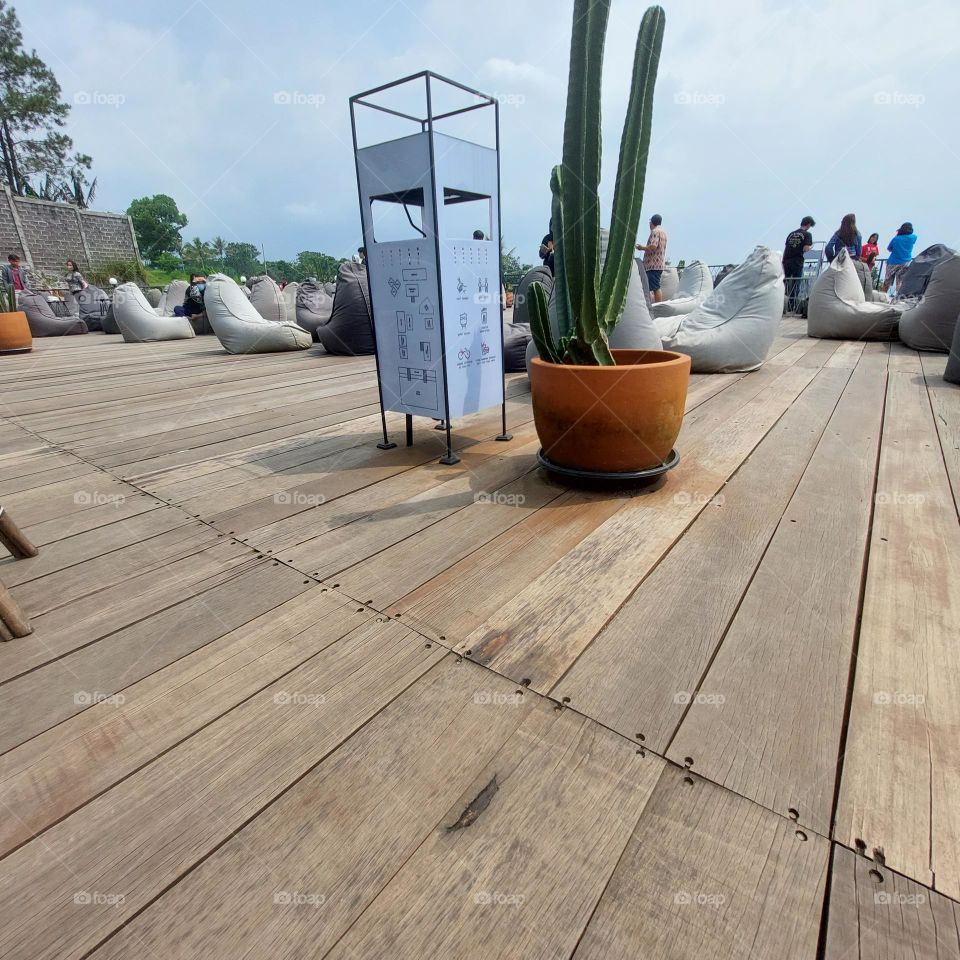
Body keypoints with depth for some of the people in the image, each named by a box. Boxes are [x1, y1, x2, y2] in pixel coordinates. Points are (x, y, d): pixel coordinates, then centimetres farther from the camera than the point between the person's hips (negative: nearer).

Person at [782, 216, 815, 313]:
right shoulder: (807, 234, -1)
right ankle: (793, 308, 4)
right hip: (797, 262, -4)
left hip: (786, 261, 4)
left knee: (786, 283, 7)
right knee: (796, 285, 2)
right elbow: (805, 249, -11)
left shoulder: (791, 233, 16)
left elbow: (785, 249, 14)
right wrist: (811, 247, 10)